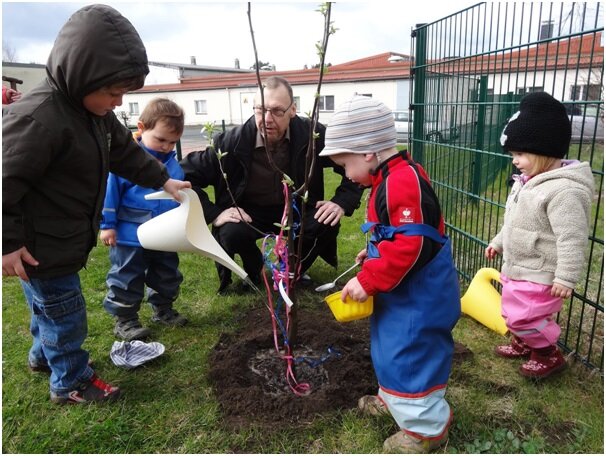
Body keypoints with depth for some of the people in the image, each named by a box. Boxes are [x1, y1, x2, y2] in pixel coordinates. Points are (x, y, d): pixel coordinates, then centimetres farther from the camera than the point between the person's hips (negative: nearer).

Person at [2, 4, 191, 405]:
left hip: (64, 242, 9)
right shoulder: (36, 118, -29)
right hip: (38, 249, -9)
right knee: (64, 313, 7)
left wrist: (164, 180, 14)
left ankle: (45, 354, 51)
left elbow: (126, 153, 16)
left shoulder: (97, 114, 2)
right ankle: (71, 383, 28)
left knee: (49, 305, 28)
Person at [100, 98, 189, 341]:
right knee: (128, 279, 8)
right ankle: (125, 320, 23)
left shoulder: (173, 163, 1)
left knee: (168, 276, 19)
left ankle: (163, 309, 39)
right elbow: (110, 192, -12)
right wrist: (107, 225, -11)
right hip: (129, 236, -5)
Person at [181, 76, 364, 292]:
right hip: (250, 212, -1)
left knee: (328, 224, -27)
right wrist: (214, 213, -25)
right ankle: (254, 270, 5)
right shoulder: (232, 142, -22)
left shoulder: (313, 134, -19)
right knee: (231, 233, -33)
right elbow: (185, 175, -15)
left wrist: (342, 202, -22)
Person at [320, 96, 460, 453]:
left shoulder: (402, 181, -27)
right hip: (404, 289, 11)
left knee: (408, 355, 3)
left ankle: (427, 426, 23)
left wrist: (368, 281, -26)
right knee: (393, 347, 25)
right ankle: (394, 397, 47)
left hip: (417, 293, -10)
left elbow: (409, 245, -31)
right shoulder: (393, 178, 6)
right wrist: (374, 253, 18)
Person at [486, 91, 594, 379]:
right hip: (518, 267, 10)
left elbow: (572, 239, -27)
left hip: (540, 275, -9)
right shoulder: (528, 180, 5)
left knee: (523, 317, 0)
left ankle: (550, 356, 24)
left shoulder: (564, 190, -27)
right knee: (512, 311, 23)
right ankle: (523, 343, 47)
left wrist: (566, 278, -25)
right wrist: (498, 242, 24)